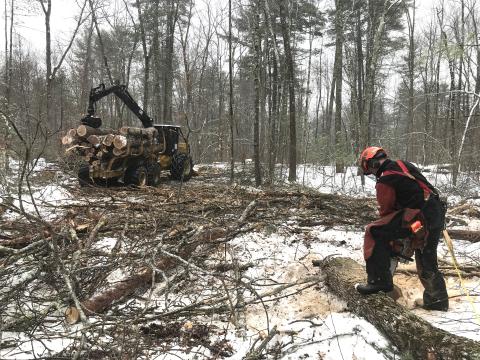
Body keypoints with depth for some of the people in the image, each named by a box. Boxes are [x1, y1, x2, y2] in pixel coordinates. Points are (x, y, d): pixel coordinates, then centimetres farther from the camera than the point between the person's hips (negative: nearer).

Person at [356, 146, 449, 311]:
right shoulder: (405, 165, 16)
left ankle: (380, 280, -5)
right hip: (438, 213, 9)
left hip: (420, 218, -9)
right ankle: (438, 300, 35)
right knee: (427, 261, 21)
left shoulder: (384, 181, -9)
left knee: (374, 232, -6)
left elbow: (386, 210, -2)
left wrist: (391, 237, 15)